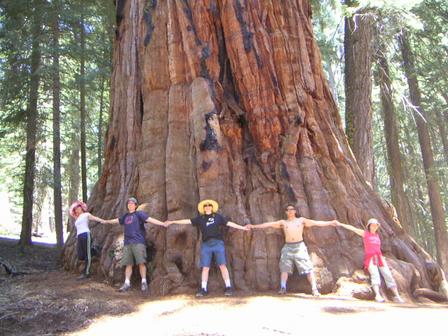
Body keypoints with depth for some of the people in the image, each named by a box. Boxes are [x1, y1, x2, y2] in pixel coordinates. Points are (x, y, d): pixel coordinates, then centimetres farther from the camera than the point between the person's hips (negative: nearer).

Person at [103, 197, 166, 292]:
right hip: (127, 243, 5)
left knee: (141, 262, -11)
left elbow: (150, 219, -9)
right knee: (128, 264, 3)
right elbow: (117, 220, 38)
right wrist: (106, 221, 54)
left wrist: (163, 224, -22)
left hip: (138, 242, -5)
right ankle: (127, 283, 7)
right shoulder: (125, 216, 20)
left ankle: (144, 282, -2)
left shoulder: (139, 214, 3)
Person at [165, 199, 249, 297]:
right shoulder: (200, 218, 13)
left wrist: (242, 227, 3)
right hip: (206, 245, 2)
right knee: (205, 267, 1)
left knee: (222, 265, -5)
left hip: (218, 243, -2)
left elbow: (229, 223, 8)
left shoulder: (218, 217, 10)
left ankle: (228, 287, 1)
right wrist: (173, 222, 12)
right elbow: (187, 221, 14)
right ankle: (203, 289, 7)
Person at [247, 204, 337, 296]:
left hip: (300, 246, -2)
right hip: (288, 247, 2)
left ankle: (314, 289, -4)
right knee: (284, 268, -4)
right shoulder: (283, 222, 11)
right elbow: (269, 224, 6)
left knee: (308, 268, -7)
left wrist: (330, 223, -6)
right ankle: (283, 288, 0)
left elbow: (316, 223, 3)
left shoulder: (301, 220, 9)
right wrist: (254, 226, 1)